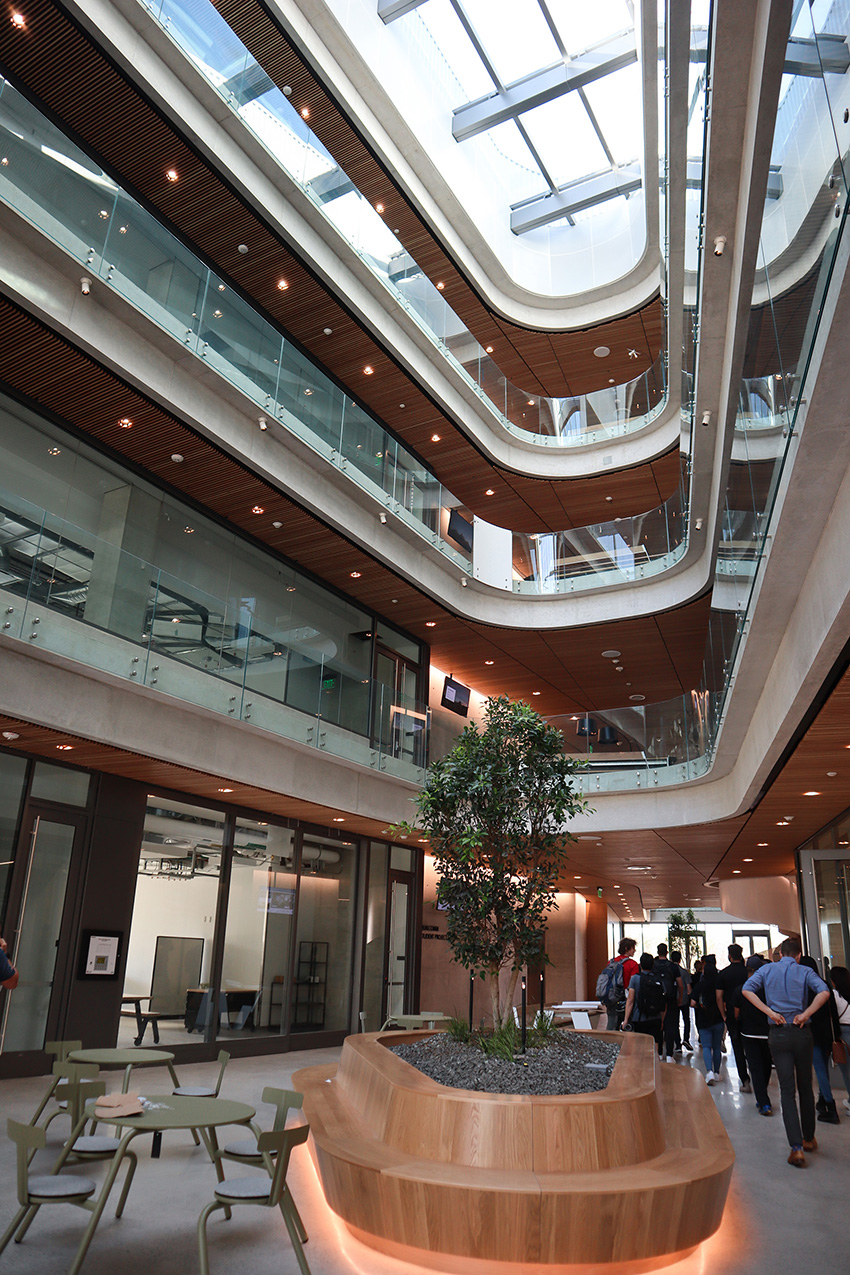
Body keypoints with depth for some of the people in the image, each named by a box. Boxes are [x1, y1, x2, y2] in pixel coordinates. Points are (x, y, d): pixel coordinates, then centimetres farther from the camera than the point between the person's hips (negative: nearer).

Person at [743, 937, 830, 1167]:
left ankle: (796, 1148, -8)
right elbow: (824, 992, -18)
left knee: (787, 1091, 1)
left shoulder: (767, 969, 4)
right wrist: (805, 1014, -13)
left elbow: (747, 989, -9)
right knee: (805, 1087, 17)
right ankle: (809, 1139, 30)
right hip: (802, 1033, 0)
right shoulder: (805, 972, 0)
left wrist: (770, 1012, -9)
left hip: (778, 1034, 0)